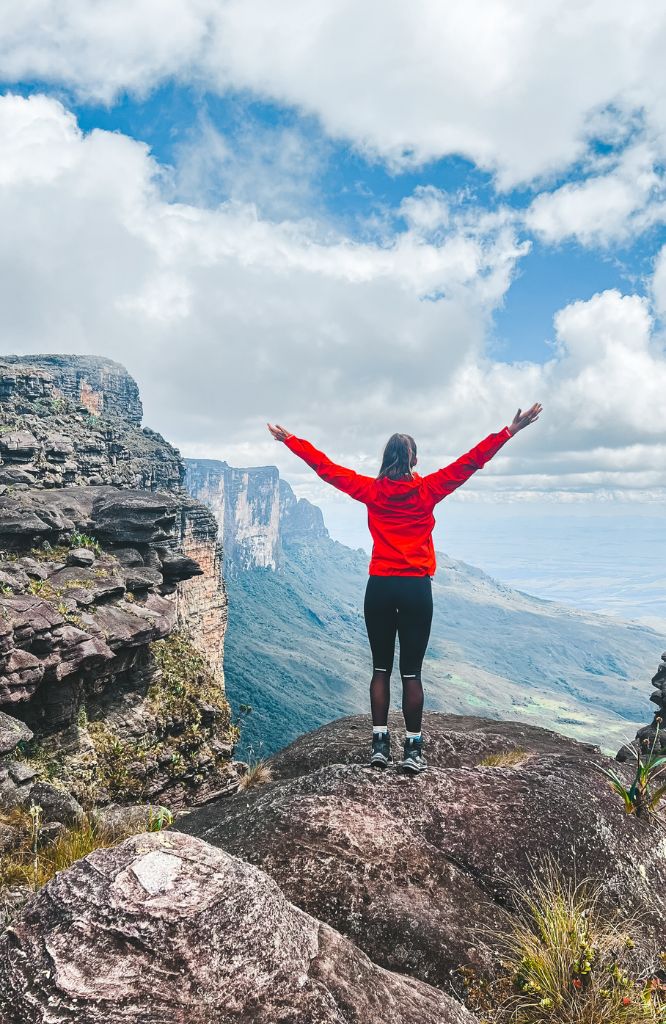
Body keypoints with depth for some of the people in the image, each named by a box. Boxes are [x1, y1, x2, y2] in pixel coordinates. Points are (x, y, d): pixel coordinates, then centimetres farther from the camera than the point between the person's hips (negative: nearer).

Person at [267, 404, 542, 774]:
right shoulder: (428, 490, -2)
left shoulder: (371, 490, 2)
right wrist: (510, 431, 4)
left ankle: (380, 744, 13)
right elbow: (470, 462, -1)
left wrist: (290, 439, 21)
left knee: (381, 668, 11)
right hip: (417, 589, -1)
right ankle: (413, 750, 7)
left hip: (380, 588, 2)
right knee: (412, 672, 3)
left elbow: (325, 466, 9)